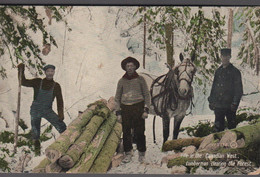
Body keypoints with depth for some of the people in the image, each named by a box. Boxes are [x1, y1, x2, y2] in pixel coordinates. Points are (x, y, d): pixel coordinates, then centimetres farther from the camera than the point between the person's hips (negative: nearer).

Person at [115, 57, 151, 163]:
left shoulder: (140, 79, 5)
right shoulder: (121, 81, 9)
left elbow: (147, 95, 5)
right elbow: (117, 98, 11)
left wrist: (146, 110, -5)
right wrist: (118, 113, 3)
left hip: (138, 107, -2)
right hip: (125, 108, 2)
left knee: (139, 132, -3)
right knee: (126, 132, 2)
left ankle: (142, 154, 9)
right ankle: (128, 154, 13)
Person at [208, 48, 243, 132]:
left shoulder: (235, 72, -2)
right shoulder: (218, 71, 12)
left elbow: (239, 90, -5)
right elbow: (213, 87, 17)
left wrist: (235, 103, -13)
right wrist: (211, 101, 11)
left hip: (229, 105, -4)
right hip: (218, 105, 4)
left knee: (231, 126, 7)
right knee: (218, 126, 6)